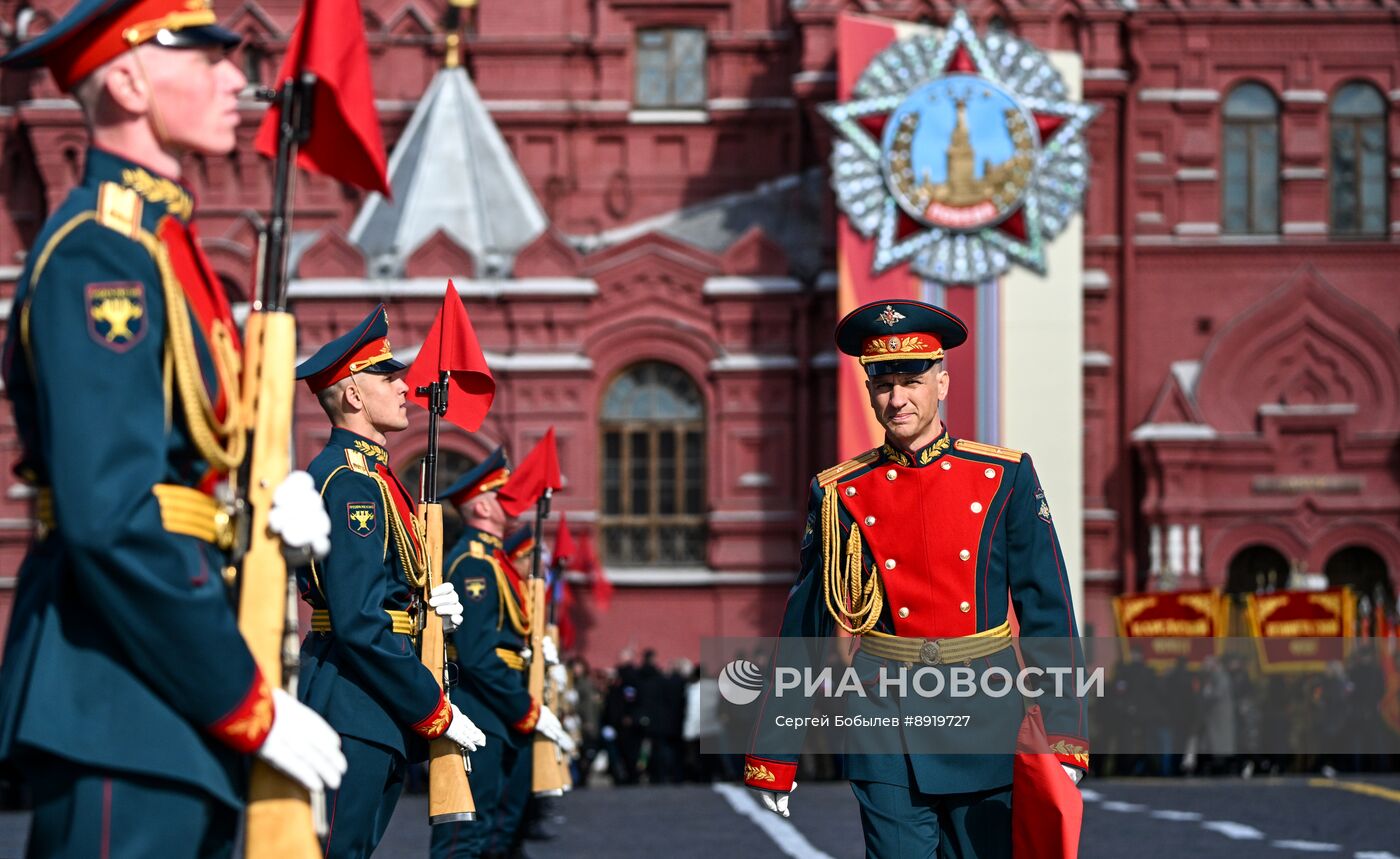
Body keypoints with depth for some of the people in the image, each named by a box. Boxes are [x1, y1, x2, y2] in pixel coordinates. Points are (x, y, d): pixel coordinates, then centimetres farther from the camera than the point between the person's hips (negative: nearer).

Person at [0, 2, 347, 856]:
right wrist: (254, 709, -19)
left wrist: (277, 490, 1)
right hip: (121, 705, -10)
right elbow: (112, 522, -22)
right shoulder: (99, 253, -14)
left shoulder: (163, 242, 17)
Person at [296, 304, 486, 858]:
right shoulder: (348, 481, -14)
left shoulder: (372, 476, 18)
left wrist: (432, 605, 4)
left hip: (380, 715, 10)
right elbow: (358, 624, -21)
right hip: (354, 710, -10)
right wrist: (436, 710, -17)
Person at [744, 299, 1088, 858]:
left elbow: (1049, 610, 1)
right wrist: (772, 756, 5)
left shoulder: (1005, 478, 3)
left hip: (984, 725, 1)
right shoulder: (840, 495, 3)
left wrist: (1063, 735, -7)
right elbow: (805, 625, 6)